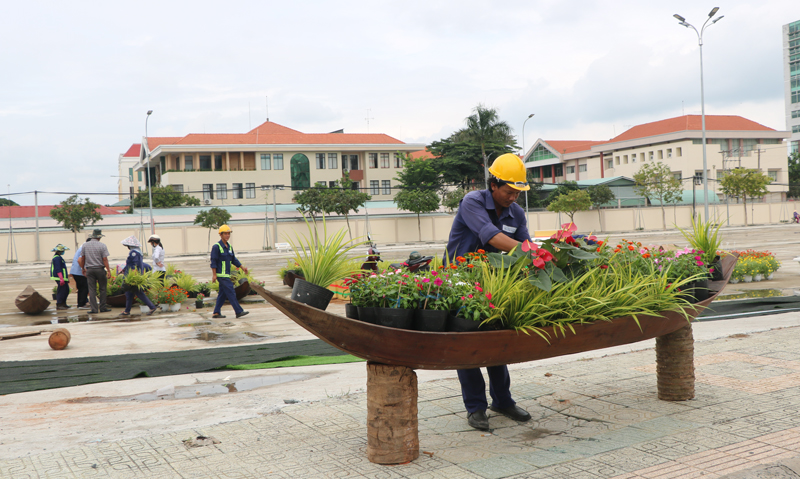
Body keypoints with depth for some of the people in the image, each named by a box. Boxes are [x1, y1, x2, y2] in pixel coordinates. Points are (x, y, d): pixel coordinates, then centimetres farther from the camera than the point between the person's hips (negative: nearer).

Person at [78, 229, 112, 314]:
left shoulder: (85, 245, 4)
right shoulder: (102, 246, -7)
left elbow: (82, 258, 9)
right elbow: (105, 259, -11)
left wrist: (83, 269, 21)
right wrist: (108, 271, -9)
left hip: (89, 269, 3)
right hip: (100, 269, -3)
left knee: (92, 289, 4)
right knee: (102, 289, 7)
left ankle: (94, 309, 1)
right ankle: (102, 307, 10)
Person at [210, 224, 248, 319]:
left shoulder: (229, 247, 12)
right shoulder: (216, 247, -11)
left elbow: (234, 260, 19)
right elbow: (213, 261, -13)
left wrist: (242, 267, 8)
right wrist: (214, 275, -16)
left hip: (227, 275, 9)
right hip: (221, 275, -9)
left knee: (223, 294, 10)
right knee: (231, 292, -10)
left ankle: (216, 313, 16)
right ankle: (239, 312, -10)